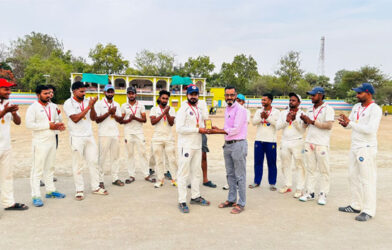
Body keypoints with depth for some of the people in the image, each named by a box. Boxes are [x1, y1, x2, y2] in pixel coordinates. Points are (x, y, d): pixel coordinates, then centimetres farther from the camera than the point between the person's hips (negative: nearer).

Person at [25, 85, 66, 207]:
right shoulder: (33, 107, -10)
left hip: (52, 141, 7)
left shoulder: (53, 106, 10)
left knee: (50, 167, 16)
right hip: (40, 143, -7)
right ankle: (36, 196, 2)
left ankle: (50, 190, 27)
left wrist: (58, 125, -2)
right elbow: (29, 124, -19)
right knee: (37, 169, -3)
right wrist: (48, 125, -19)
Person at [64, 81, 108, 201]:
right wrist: (88, 107, -17)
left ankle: (95, 187, 17)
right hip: (77, 137, -5)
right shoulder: (69, 103, -5)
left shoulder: (87, 101, 7)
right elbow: (75, 119, -17)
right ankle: (79, 190, 11)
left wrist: (92, 106, -12)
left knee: (93, 161, 7)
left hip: (89, 136, 5)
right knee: (78, 165, 1)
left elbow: (93, 118, 5)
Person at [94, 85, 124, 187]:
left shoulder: (117, 105, 16)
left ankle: (115, 178, 13)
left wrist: (114, 114, -8)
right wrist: (109, 112, -14)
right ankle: (100, 180, 4)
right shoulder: (99, 104, 0)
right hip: (104, 134, -5)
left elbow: (120, 120, 10)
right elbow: (97, 120, -9)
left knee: (115, 156, 7)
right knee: (102, 157, -2)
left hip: (115, 134, 5)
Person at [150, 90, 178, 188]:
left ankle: (174, 179, 7)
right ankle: (160, 179, 12)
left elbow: (171, 123, -4)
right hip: (157, 138, 0)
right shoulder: (154, 109, 5)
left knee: (172, 159, -1)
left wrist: (167, 113, -17)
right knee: (158, 160, 4)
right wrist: (163, 114, -15)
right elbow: (153, 122, -11)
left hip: (169, 138, 0)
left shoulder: (171, 109, 7)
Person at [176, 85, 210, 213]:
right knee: (183, 173, -3)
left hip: (197, 146, 8)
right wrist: (198, 130, -18)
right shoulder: (183, 109, -9)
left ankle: (195, 196, 29)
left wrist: (207, 129, 1)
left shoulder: (199, 110, 16)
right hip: (186, 146, -8)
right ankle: (182, 202, 3)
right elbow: (179, 128, -19)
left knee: (196, 172, 16)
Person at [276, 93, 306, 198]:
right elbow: (277, 126, 1)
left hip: (297, 142, -5)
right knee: (285, 165, 12)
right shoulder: (283, 113, 11)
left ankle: (300, 189, 1)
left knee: (299, 165, -4)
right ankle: (287, 185, 25)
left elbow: (302, 130, -9)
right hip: (284, 142, 5)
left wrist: (295, 120, -20)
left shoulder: (301, 114, -1)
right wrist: (286, 120, -12)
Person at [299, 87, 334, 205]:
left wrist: (312, 121, -17)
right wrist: (305, 120, -4)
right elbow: (305, 126, 18)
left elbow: (329, 125, -17)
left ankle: (323, 194, 6)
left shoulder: (327, 109, -5)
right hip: (309, 142, 6)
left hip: (322, 144, -6)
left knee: (324, 170, 0)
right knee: (310, 169, 9)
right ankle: (309, 192, 14)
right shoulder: (310, 109, 15)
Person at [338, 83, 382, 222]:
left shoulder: (375, 109, -12)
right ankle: (356, 206, 24)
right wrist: (345, 123, -8)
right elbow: (351, 123, 16)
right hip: (354, 147, 9)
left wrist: (350, 123, -22)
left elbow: (371, 129, -23)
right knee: (353, 176, 13)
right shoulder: (356, 107, 12)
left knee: (367, 179, -5)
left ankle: (368, 211, 3)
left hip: (367, 148, -9)